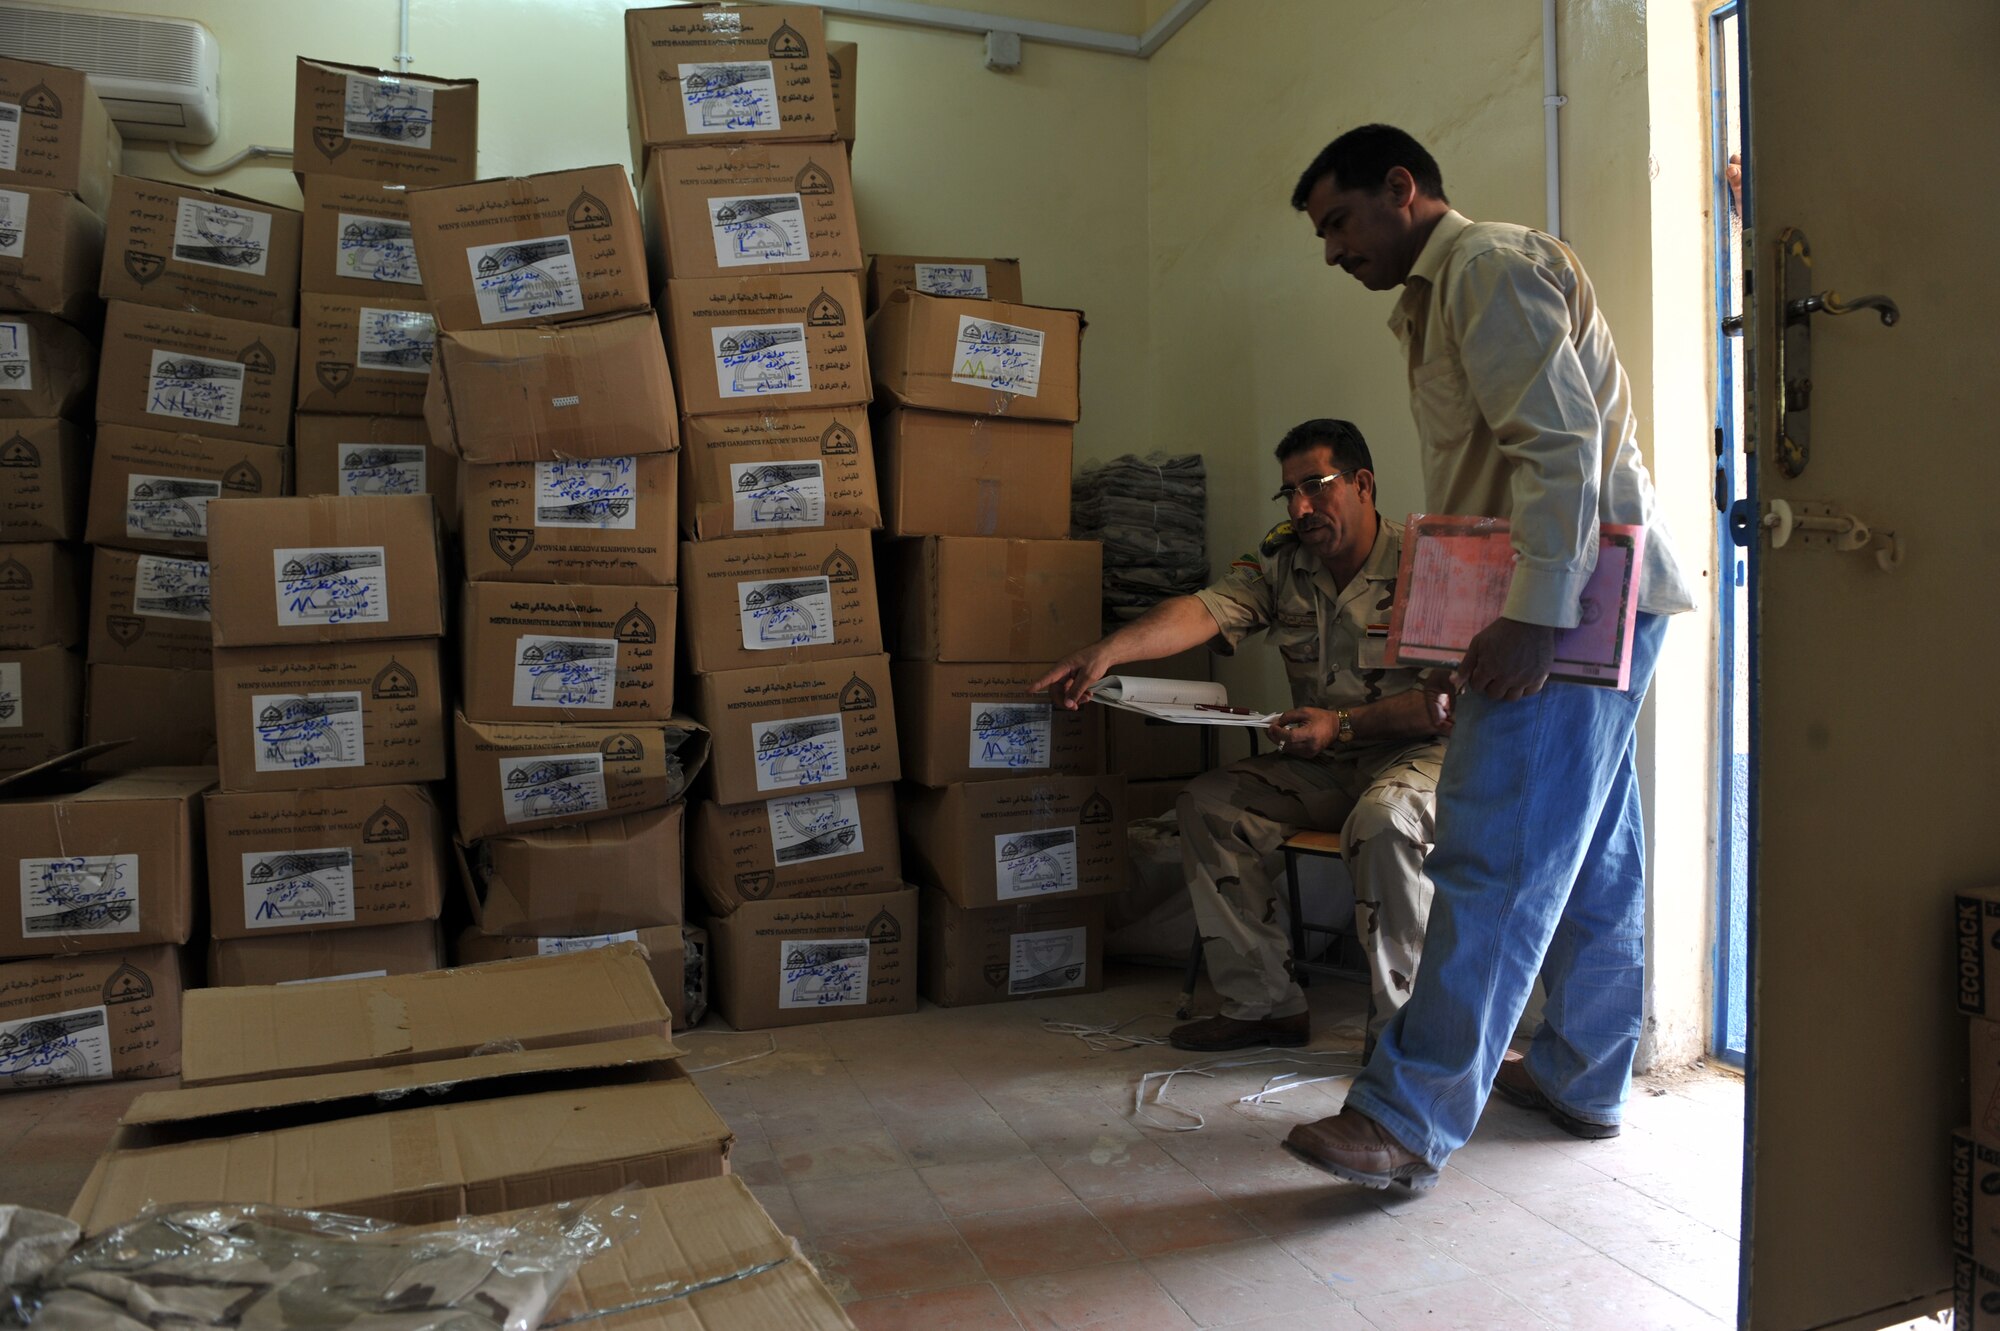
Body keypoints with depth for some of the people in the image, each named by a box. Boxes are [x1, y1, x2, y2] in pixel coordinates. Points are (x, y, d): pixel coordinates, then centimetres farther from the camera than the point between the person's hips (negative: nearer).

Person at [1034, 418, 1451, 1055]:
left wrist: (1341, 725, -26)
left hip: (1417, 752, -6)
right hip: (1323, 763, 6)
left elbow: (1449, 702, -17)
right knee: (1207, 803, -12)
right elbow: (1207, 608, -14)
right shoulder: (1283, 558, 4)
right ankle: (1264, 1003, -3)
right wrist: (1109, 650, -31)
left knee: (1383, 819, -37)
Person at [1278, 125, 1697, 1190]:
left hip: (1574, 596, -11)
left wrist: (1534, 618, -24)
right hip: (1578, 601, 11)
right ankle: (1583, 1079, 25)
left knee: (1495, 857, -13)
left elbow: (1562, 442, -19)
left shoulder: (1489, 263, -6)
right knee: (1590, 855, 14)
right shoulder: (1441, 296, 25)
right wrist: (1480, 630, 20)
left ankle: (1408, 1119, -11)